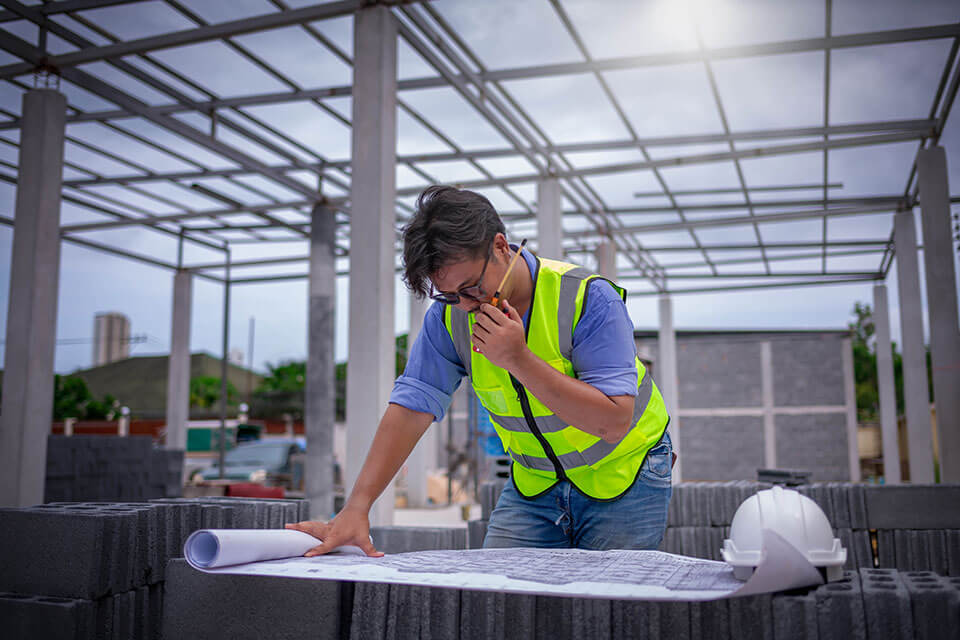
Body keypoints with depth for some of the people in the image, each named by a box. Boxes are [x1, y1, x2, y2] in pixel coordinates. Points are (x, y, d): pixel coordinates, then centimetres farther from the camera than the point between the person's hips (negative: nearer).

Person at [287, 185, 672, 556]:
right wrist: (357, 507, -25)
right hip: (534, 481, 3)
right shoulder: (448, 316, -12)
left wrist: (520, 359, -35)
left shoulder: (588, 298, -24)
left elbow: (614, 422, -28)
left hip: (622, 478, -3)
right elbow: (412, 406, -15)